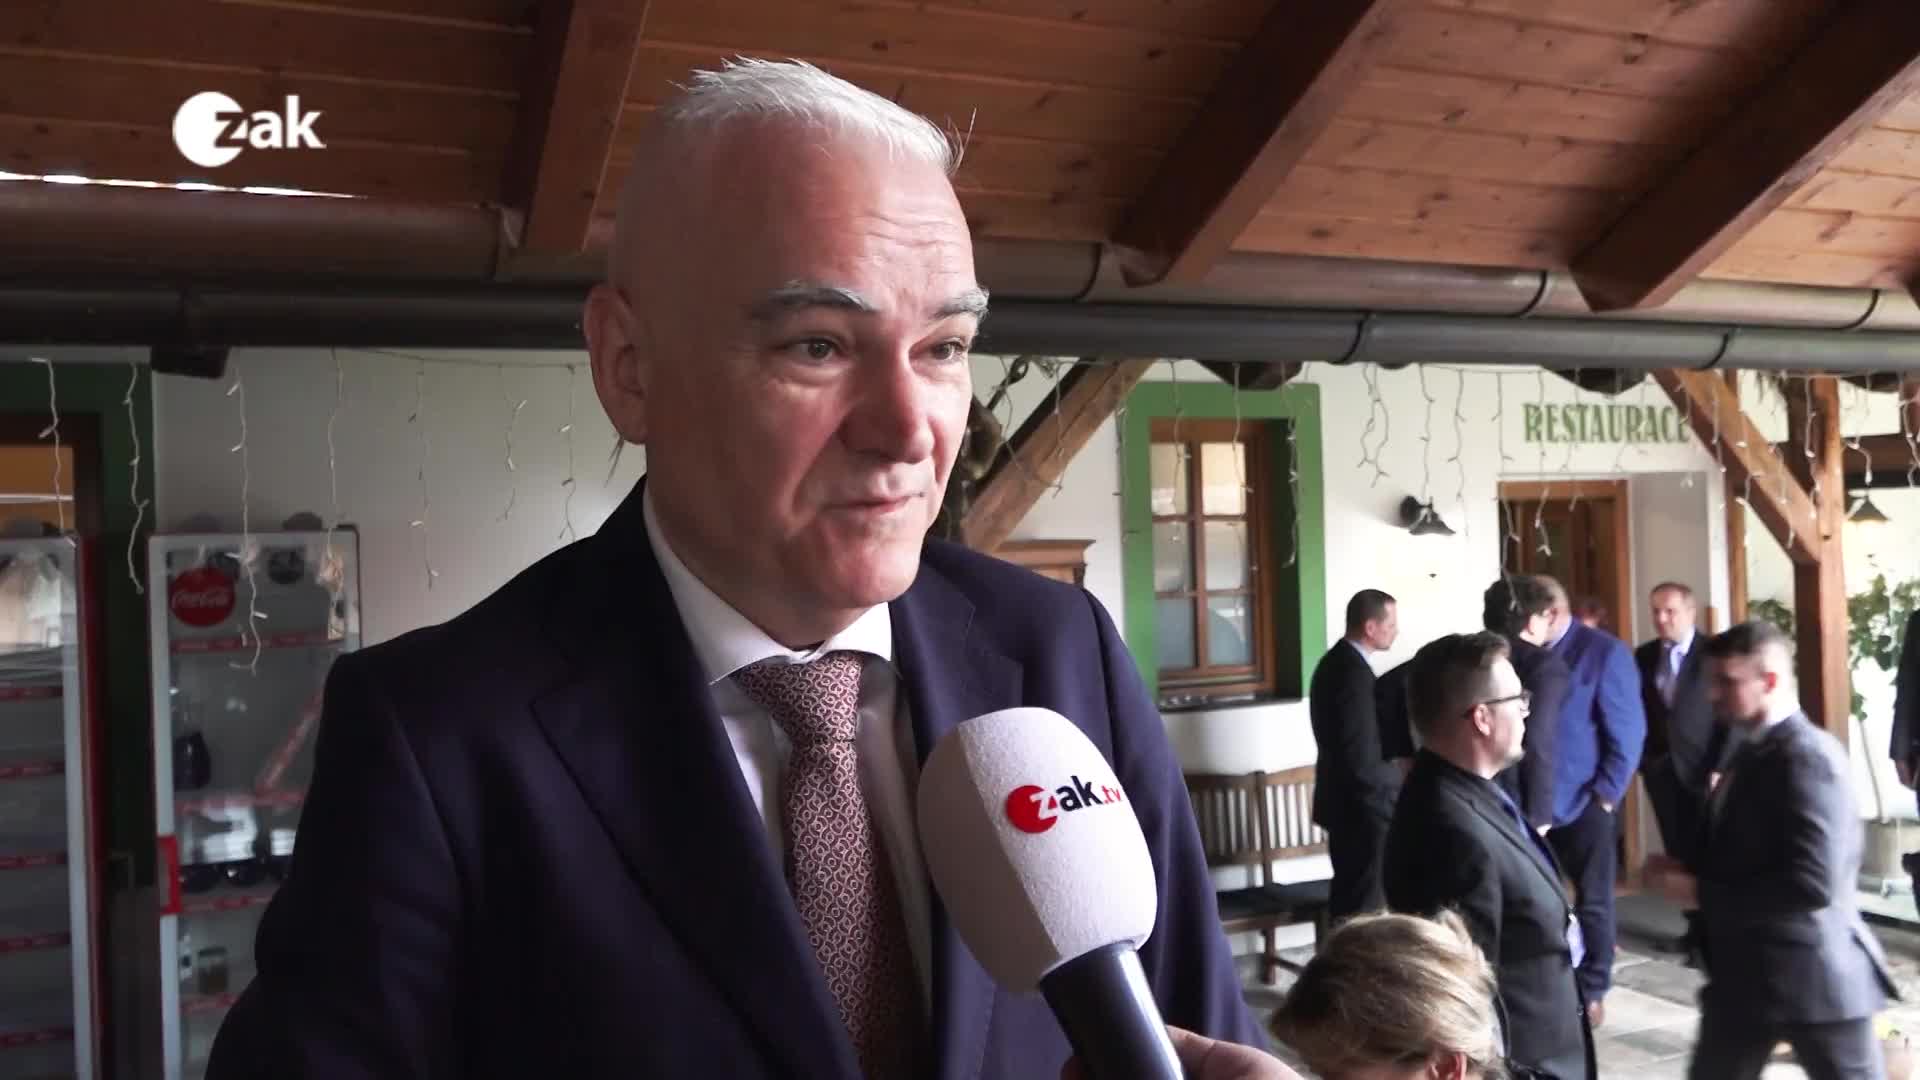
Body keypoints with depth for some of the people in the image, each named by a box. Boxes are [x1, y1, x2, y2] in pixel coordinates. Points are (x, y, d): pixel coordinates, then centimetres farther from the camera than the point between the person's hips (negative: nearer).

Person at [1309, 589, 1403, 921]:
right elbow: (1362, 762, -25)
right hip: (1361, 809, -10)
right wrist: (1405, 783, -11)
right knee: (1364, 906, -2)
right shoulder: (1354, 674, -23)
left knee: (1349, 898, 18)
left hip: (1345, 803, 10)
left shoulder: (1337, 660, 9)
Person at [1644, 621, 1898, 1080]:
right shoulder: (1752, 750, 9)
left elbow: (1813, 883, -28)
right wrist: (1687, 869, -1)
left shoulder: (1807, 756, -19)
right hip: (1743, 973, 9)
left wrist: (1699, 893, -21)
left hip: (1812, 976, -9)